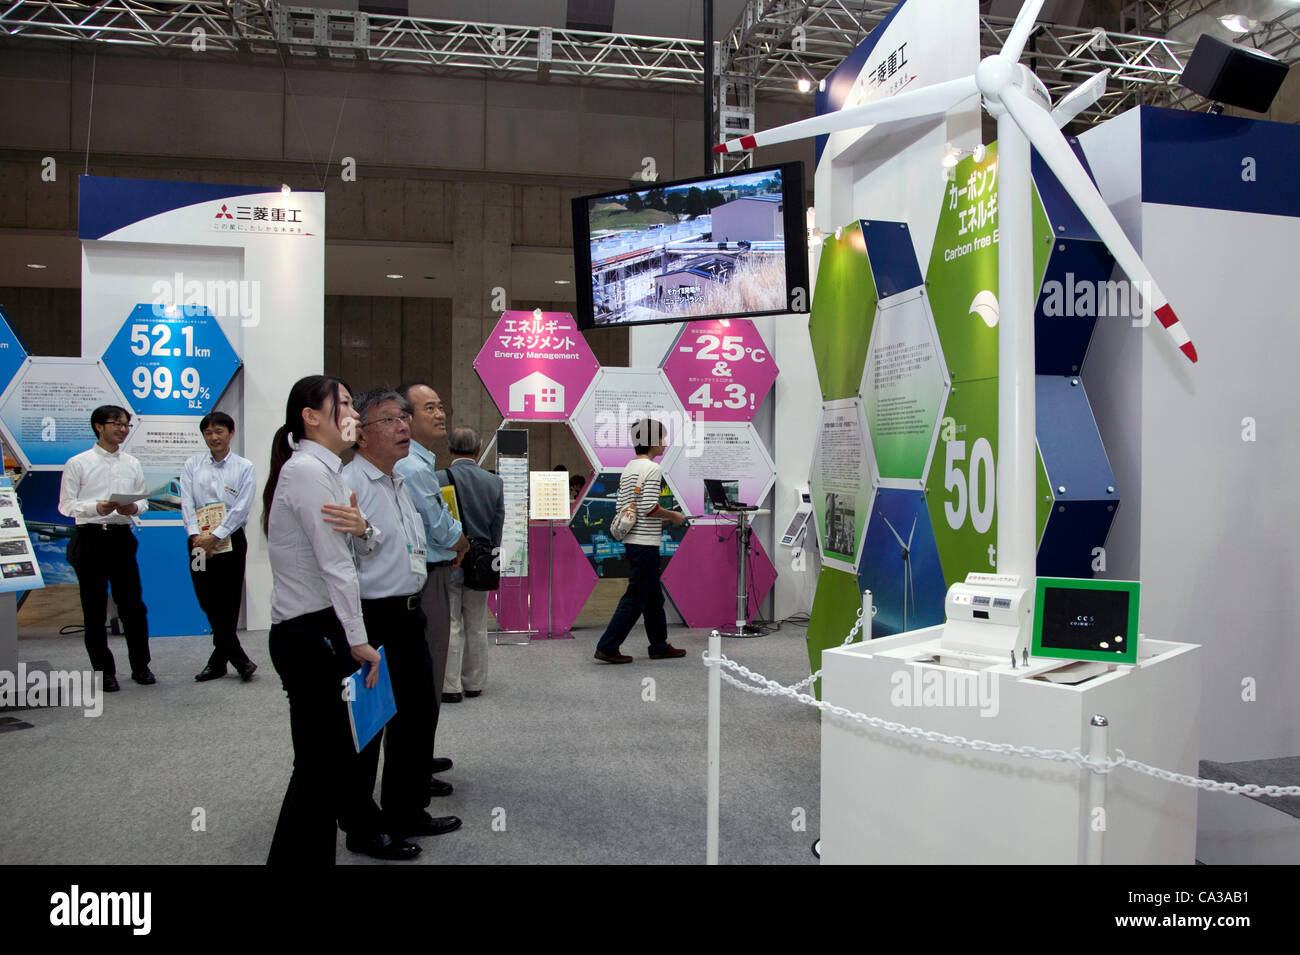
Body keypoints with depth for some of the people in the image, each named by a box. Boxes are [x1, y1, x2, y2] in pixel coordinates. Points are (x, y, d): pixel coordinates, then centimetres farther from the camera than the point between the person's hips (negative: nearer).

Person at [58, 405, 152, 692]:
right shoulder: (78, 463, -1)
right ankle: (104, 671, 16)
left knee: (133, 605, 5)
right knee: (94, 610, 5)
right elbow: (66, 505, -3)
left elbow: (144, 500, 12)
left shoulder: (132, 464, 10)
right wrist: (96, 507, -20)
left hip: (122, 537, 3)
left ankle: (140, 666, 18)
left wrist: (134, 507, -11)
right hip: (90, 538, -2)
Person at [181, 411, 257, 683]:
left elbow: (241, 509, -8)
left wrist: (214, 537, -17)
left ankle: (218, 661, 13)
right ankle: (238, 659, 15)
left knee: (227, 603, -1)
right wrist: (197, 535, -15)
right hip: (199, 541, 3)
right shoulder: (192, 465, 8)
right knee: (208, 602, 5)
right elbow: (187, 503, -1)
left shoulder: (244, 468, 0)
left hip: (229, 541, -3)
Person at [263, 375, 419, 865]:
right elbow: (335, 565, -18)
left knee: (341, 750, 20)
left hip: (320, 629, 10)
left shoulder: (323, 469, 15)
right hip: (310, 634, -10)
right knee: (321, 762, -4)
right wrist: (358, 640, -16)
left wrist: (361, 527, -1)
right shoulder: (308, 470, -16)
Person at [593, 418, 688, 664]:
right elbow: (649, 507, -22)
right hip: (645, 542, -9)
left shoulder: (628, 469, 14)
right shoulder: (652, 469, -13)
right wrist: (672, 516, -5)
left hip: (631, 540, 9)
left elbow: (621, 508, 14)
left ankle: (660, 646, 24)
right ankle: (607, 647, -2)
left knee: (653, 597, 16)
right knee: (636, 597, -3)